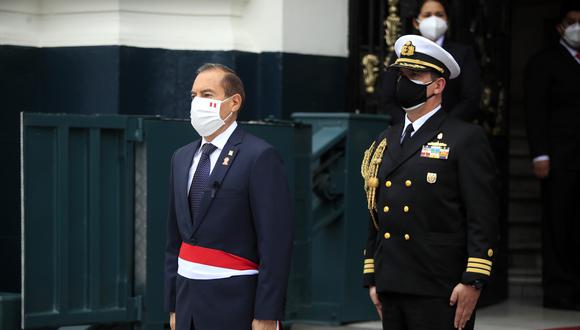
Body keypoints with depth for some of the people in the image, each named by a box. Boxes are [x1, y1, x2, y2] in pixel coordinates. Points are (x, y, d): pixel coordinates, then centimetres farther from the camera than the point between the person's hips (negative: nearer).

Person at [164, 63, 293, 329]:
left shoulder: (259, 157, -8)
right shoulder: (182, 158, 13)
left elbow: (275, 243, -12)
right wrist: (174, 306, 13)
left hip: (235, 306, -6)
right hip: (189, 301, 7)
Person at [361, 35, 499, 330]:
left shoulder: (467, 139, -3)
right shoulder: (385, 142, 17)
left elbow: (483, 217, -9)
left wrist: (473, 281, -15)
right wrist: (372, 278, 16)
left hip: (441, 293, -6)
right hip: (391, 289, 6)